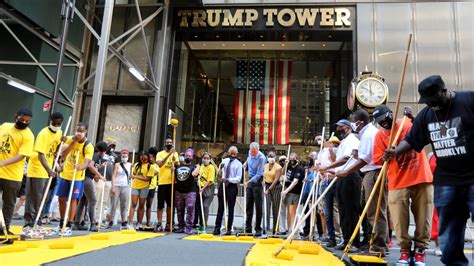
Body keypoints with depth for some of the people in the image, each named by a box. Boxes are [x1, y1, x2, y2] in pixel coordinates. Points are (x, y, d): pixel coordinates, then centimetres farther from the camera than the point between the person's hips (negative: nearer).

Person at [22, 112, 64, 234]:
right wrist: (48, 170, -41)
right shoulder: (43, 134, -20)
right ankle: (28, 225, -1)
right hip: (37, 170, -8)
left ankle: (35, 223, 23)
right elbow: (40, 155, -28)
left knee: (41, 199, 14)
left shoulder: (59, 133, 4)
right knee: (33, 199, -6)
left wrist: (61, 142, -7)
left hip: (47, 171, 8)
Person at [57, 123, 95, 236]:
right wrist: (73, 142, -23)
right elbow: (63, 155, -14)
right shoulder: (70, 139, -3)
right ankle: (62, 223, 28)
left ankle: (69, 225, 5)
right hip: (64, 174, 5)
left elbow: (87, 163, -28)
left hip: (77, 177, -4)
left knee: (73, 199, -4)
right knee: (61, 199, 11)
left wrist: (80, 167, -50)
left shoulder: (88, 146, -16)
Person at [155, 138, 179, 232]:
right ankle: (159, 224, 3)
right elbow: (159, 164, -17)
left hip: (172, 182, 3)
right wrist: (169, 154, -24)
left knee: (170, 205, 9)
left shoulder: (175, 153, 13)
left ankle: (168, 224, 16)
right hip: (162, 182, -3)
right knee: (160, 205, -1)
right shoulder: (160, 154, 1)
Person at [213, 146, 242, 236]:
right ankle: (217, 228, 11)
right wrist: (221, 168, -8)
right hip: (223, 185, 3)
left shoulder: (238, 164, -2)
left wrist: (228, 179, -21)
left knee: (230, 208, 4)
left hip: (232, 186, -3)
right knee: (220, 207, 5)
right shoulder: (224, 161, 9)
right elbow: (219, 175, 11)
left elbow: (238, 178, -9)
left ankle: (229, 229, 12)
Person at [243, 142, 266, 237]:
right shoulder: (250, 153, 1)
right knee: (249, 205, 8)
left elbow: (259, 174, -22)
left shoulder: (261, 158, -21)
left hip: (257, 181, -7)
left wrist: (248, 182, -29)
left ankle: (258, 229, 5)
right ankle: (248, 228, 15)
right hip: (250, 180, 7)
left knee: (258, 206, -3)